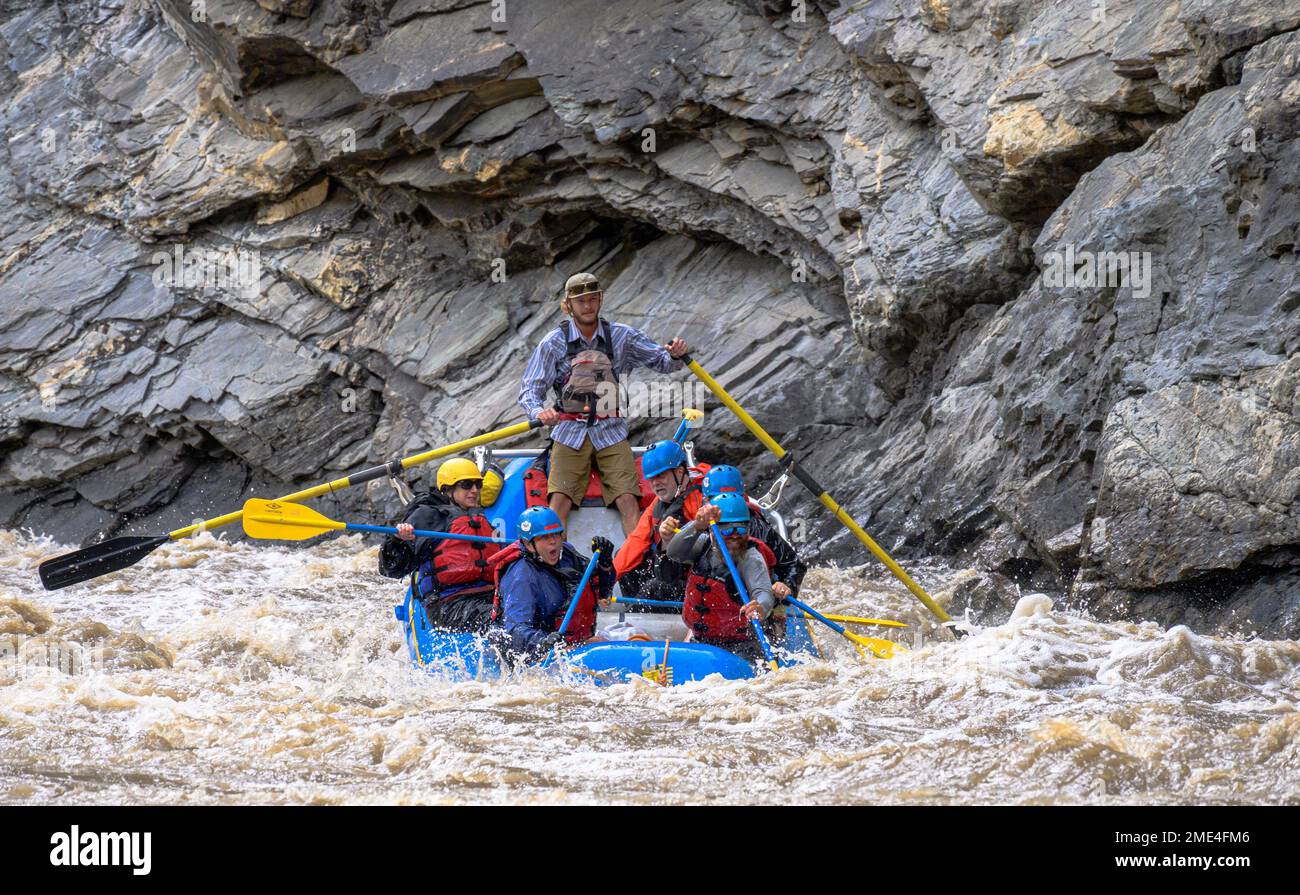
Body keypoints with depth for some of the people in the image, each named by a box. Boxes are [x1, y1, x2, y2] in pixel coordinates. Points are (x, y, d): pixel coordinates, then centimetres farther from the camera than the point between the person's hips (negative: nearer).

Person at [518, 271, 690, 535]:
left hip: (611, 433, 1)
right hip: (570, 434, -1)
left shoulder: (621, 336, 5)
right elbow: (530, 389, -2)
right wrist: (539, 411, -24)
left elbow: (661, 361, 11)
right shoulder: (554, 343, 0)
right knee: (560, 501, -17)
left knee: (628, 499, -14)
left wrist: (675, 355, -14)